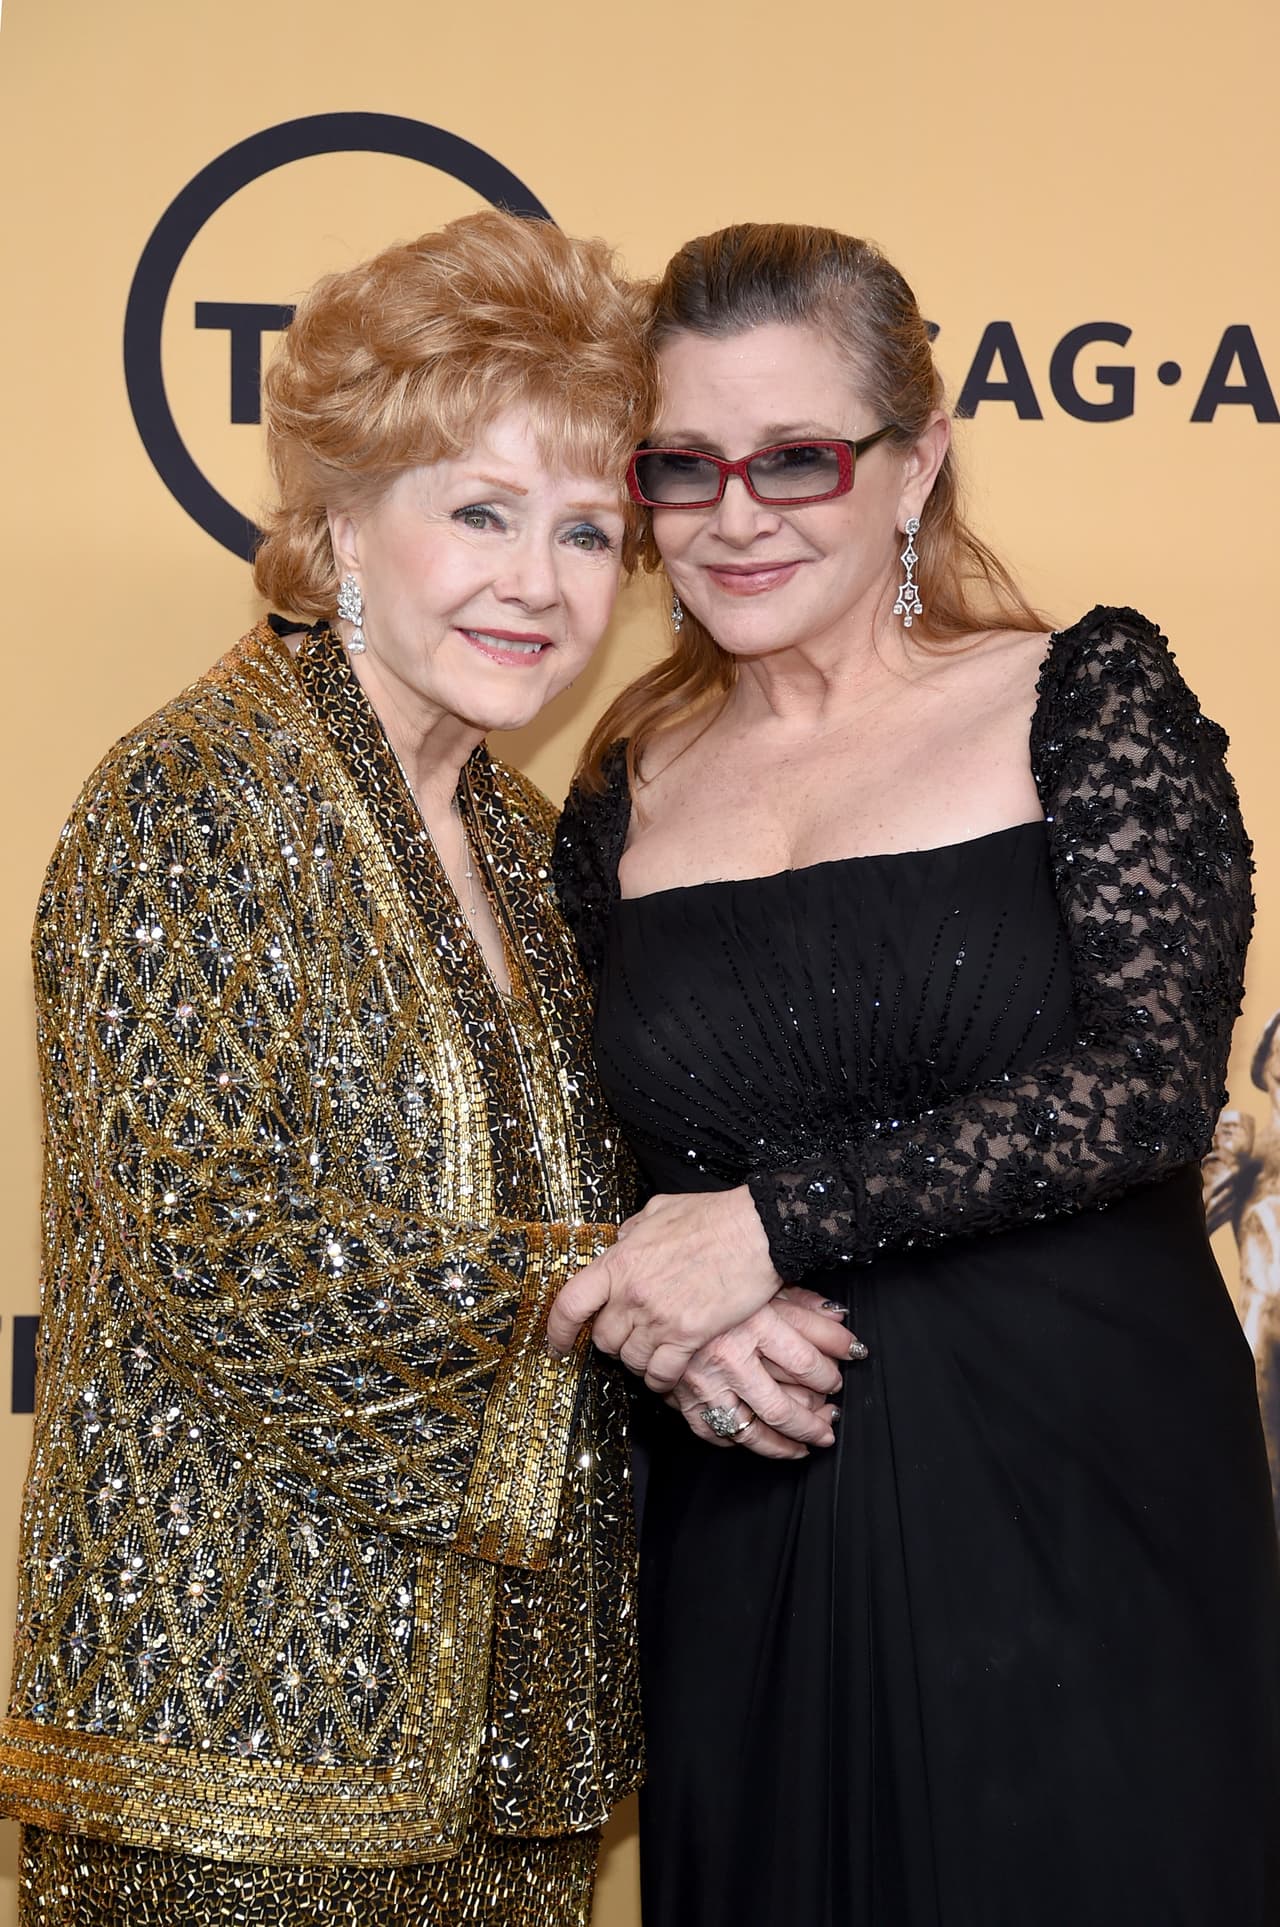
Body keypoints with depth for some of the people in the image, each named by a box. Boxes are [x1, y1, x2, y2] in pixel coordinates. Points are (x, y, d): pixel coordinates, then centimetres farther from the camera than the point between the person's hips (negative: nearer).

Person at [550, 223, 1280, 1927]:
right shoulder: (629, 794, 9)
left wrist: (774, 1221, -17)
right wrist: (670, 1321, -8)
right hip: (750, 1544, 3)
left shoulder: (1086, 698, -3)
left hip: (1081, 1493, -3)